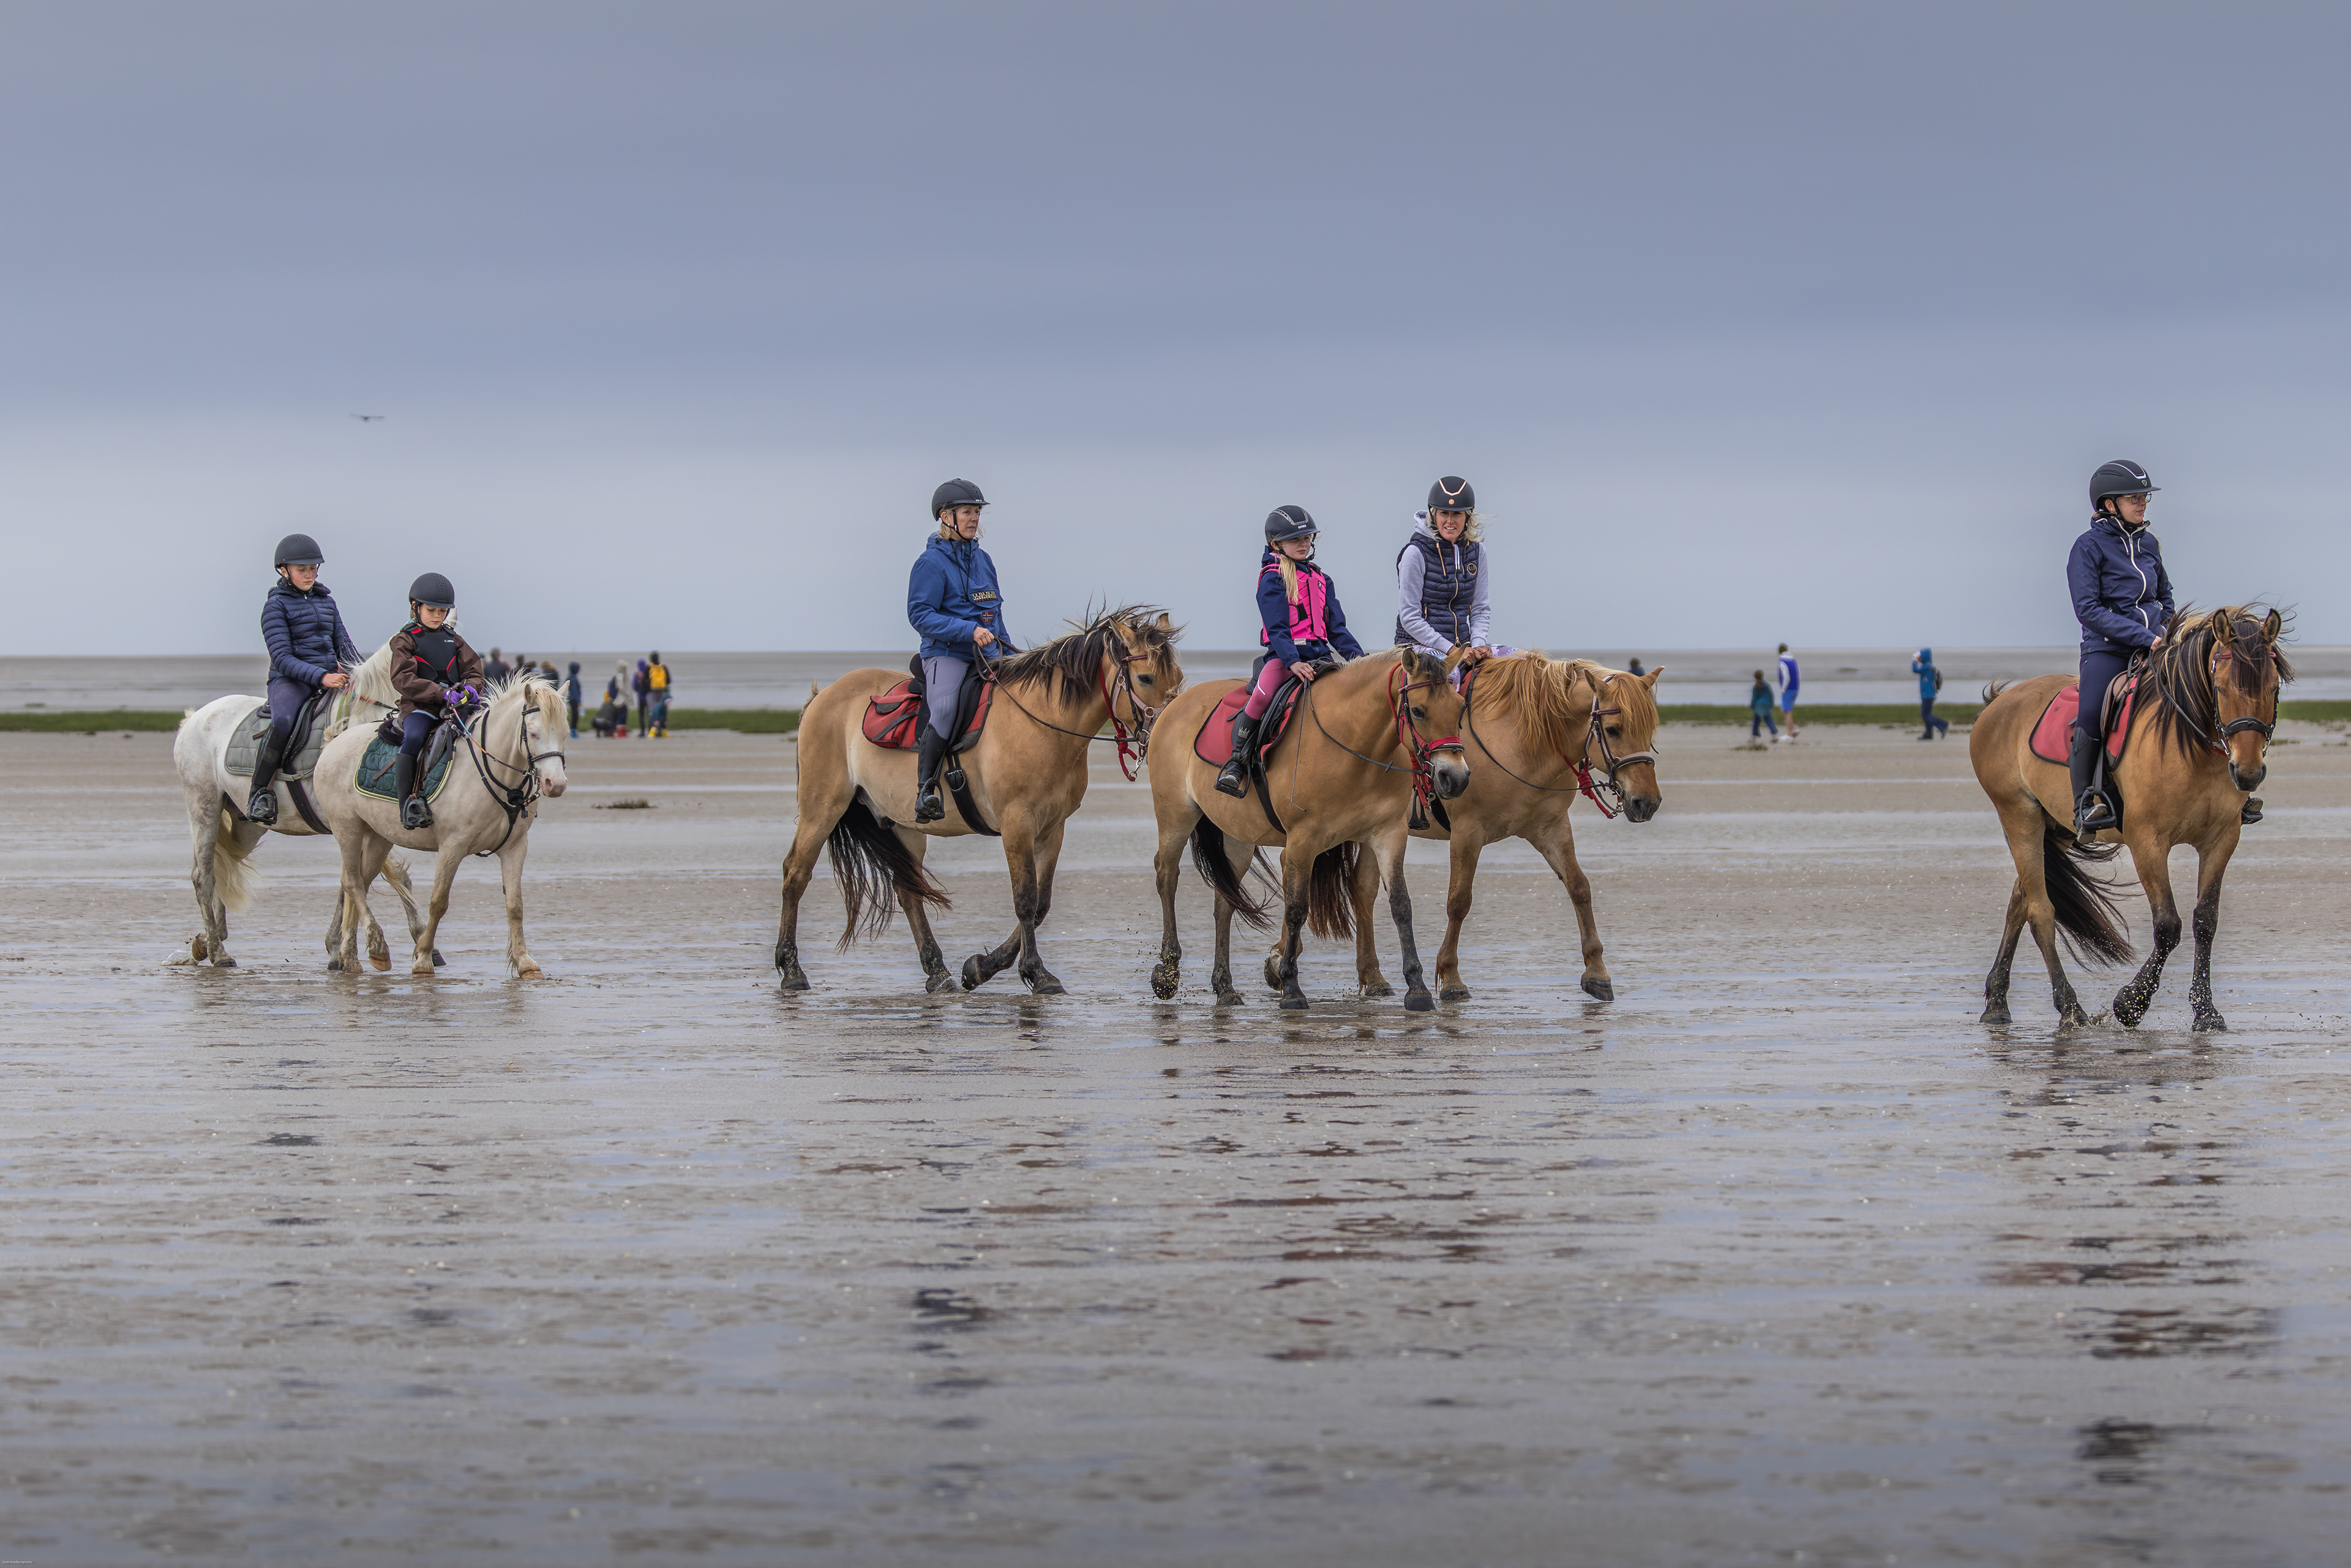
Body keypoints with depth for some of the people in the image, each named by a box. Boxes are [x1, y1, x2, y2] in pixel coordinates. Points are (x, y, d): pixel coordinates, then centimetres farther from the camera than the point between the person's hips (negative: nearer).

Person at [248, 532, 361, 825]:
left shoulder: (326, 601, 18)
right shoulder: (276, 605, -2)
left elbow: (344, 645, 18)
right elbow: (282, 658, -11)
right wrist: (321, 677, -24)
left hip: (330, 677, 6)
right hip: (290, 680, -6)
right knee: (283, 722, -37)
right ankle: (259, 791, -25)